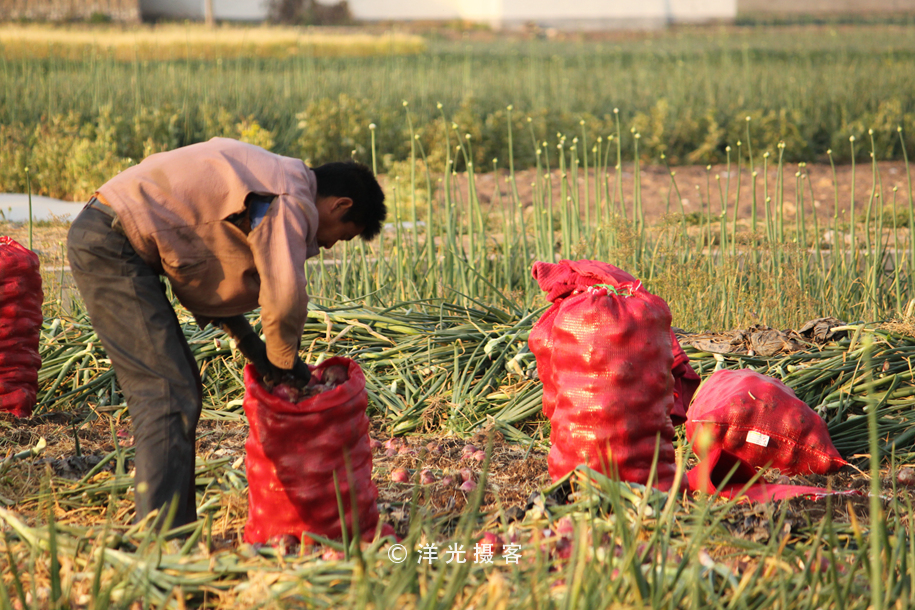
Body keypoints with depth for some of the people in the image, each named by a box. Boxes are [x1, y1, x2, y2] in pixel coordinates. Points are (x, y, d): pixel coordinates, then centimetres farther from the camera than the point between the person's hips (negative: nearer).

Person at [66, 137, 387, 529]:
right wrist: (284, 360, -2)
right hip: (110, 243, -10)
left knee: (182, 387, 14)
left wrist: (250, 342, 13)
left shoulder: (271, 181, 19)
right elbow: (283, 297, -22)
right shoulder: (291, 201, -12)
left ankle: (178, 526, 17)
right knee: (169, 395, -15)